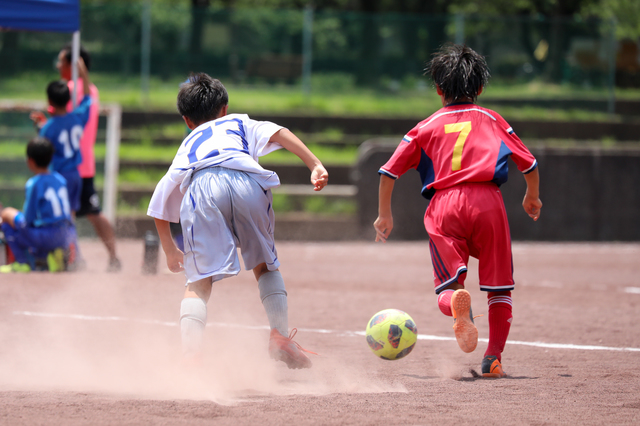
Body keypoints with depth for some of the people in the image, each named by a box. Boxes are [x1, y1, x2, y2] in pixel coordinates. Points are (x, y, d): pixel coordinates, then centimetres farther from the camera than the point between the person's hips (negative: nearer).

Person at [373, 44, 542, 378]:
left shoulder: (426, 127, 19)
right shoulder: (492, 120, 20)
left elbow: (389, 170, 12)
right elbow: (528, 162, 19)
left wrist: (384, 214, 23)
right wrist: (532, 197, 37)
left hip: (444, 204, 0)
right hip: (487, 201, 0)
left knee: (447, 286, -1)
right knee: (499, 285, 10)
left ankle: (458, 303, -37)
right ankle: (494, 358, 2)